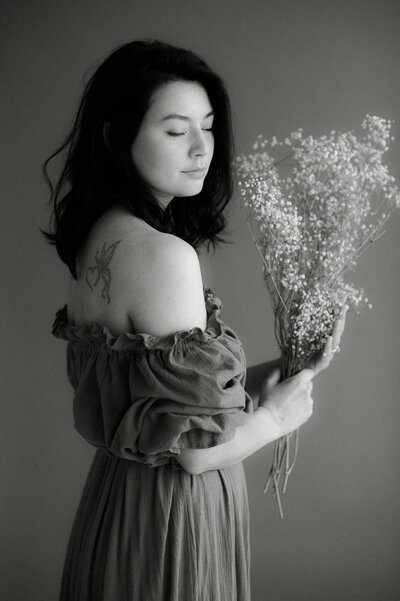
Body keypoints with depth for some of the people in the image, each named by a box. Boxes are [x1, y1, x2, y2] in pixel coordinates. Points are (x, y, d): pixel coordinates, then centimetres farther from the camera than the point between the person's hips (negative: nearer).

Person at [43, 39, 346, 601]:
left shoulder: (94, 238, 1)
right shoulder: (165, 254, -25)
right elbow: (198, 448, -23)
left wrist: (260, 376, 4)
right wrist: (276, 413, -5)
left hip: (114, 491, 8)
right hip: (171, 516, -8)